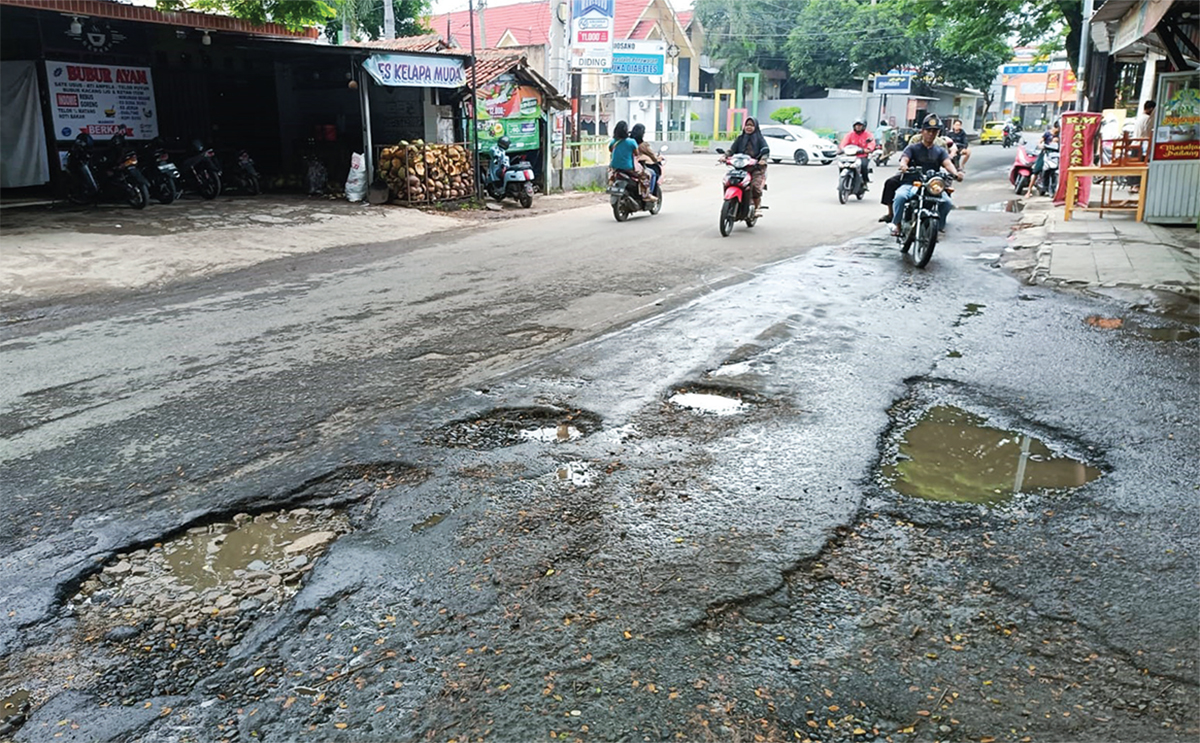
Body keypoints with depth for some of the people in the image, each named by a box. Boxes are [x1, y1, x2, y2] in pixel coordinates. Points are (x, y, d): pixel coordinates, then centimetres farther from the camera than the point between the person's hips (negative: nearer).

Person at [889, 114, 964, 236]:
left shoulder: (940, 151, 17)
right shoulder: (912, 148, 10)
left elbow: (947, 163, -2)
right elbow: (904, 159, -10)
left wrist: (955, 173, -26)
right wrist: (903, 165, -37)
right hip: (912, 183, -2)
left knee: (947, 202, -25)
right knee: (900, 196, -34)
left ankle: (939, 226, 0)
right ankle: (896, 223, -14)